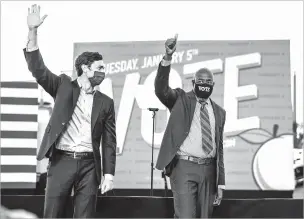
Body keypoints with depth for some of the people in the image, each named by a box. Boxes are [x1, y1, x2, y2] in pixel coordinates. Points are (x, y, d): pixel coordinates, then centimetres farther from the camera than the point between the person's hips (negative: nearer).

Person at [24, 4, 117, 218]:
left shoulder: (106, 102, 12)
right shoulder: (64, 86, 8)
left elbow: (109, 141, 10)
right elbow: (37, 68, -3)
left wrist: (109, 174, 0)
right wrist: (33, 31, -16)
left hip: (89, 164, 2)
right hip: (61, 161, -1)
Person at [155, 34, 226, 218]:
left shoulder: (219, 112, 15)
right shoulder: (181, 100, 4)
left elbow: (219, 148, 17)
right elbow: (161, 89, -16)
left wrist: (221, 183, 13)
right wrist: (168, 57, -30)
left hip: (208, 169, 5)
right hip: (184, 167, -4)